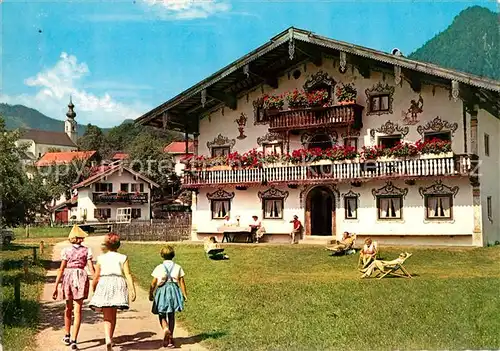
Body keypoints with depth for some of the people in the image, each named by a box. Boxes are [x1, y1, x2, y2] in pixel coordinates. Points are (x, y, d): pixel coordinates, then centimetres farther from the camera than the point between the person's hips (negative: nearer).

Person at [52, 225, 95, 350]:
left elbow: (61, 269, -3)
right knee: (78, 310, 1)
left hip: (67, 277, 1)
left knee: (68, 307, 21)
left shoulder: (66, 250, 1)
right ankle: (74, 340, -5)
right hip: (81, 277, -1)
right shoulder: (87, 250, 1)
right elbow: (91, 268, -4)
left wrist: (56, 286, -1)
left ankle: (67, 335, 33)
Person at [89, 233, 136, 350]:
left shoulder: (101, 258, 6)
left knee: (107, 317, -1)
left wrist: (93, 288, 22)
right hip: (118, 284, 1)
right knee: (113, 315, 18)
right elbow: (128, 275, -4)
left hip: (104, 285, -1)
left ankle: (108, 339, -21)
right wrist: (132, 290, -5)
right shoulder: (123, 258, 4)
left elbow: (96, 277, 6)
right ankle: (110, 338, 28)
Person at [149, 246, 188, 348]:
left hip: (162, 291, -2)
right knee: (171, 315, 13)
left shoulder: (159, 268, -4)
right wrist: (184, 294, 9)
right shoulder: (178, 267, 2)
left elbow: (153, 283, -2)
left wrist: (151, 294, 9)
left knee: (162, 315, 9)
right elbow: (182, 282, 2)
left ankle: (166, 328, -21)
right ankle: (170, 338, 14)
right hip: (174, 290, 2)